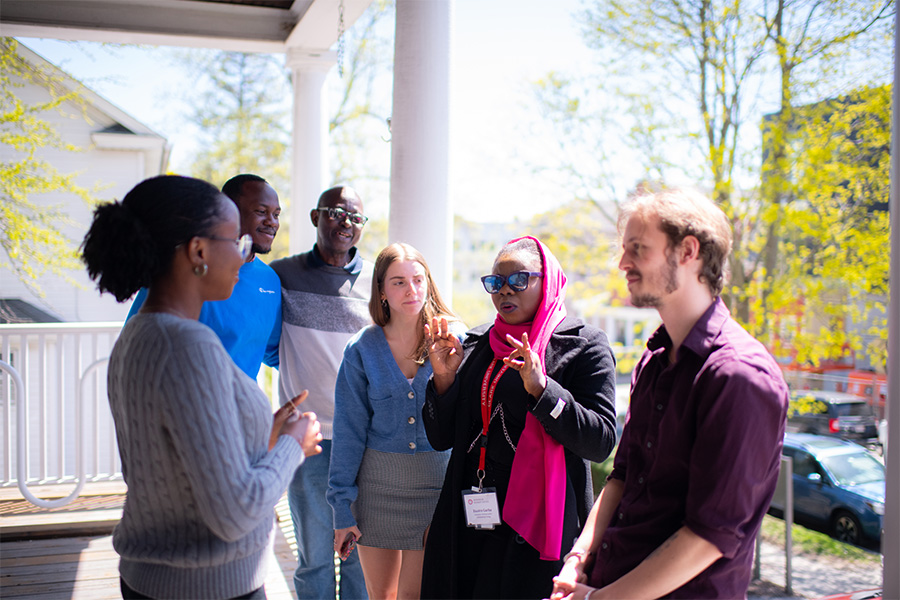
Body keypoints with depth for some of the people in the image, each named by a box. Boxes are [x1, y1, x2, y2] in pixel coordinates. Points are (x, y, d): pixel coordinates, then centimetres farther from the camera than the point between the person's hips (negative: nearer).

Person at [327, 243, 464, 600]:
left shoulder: (455, 340, -4)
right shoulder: (362, 349, -2)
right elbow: (348, 432, 0)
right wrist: (343, 508, -1)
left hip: (436, 483, -1)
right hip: (376, 483, 1)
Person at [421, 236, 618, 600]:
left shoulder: (584, 345, -3)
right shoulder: (475, 344, 10)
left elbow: (601, 442, -14)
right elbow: (441, 438, 10)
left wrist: (541, 389, -24)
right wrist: (443, 378, -6)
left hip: (537, 527, -4)